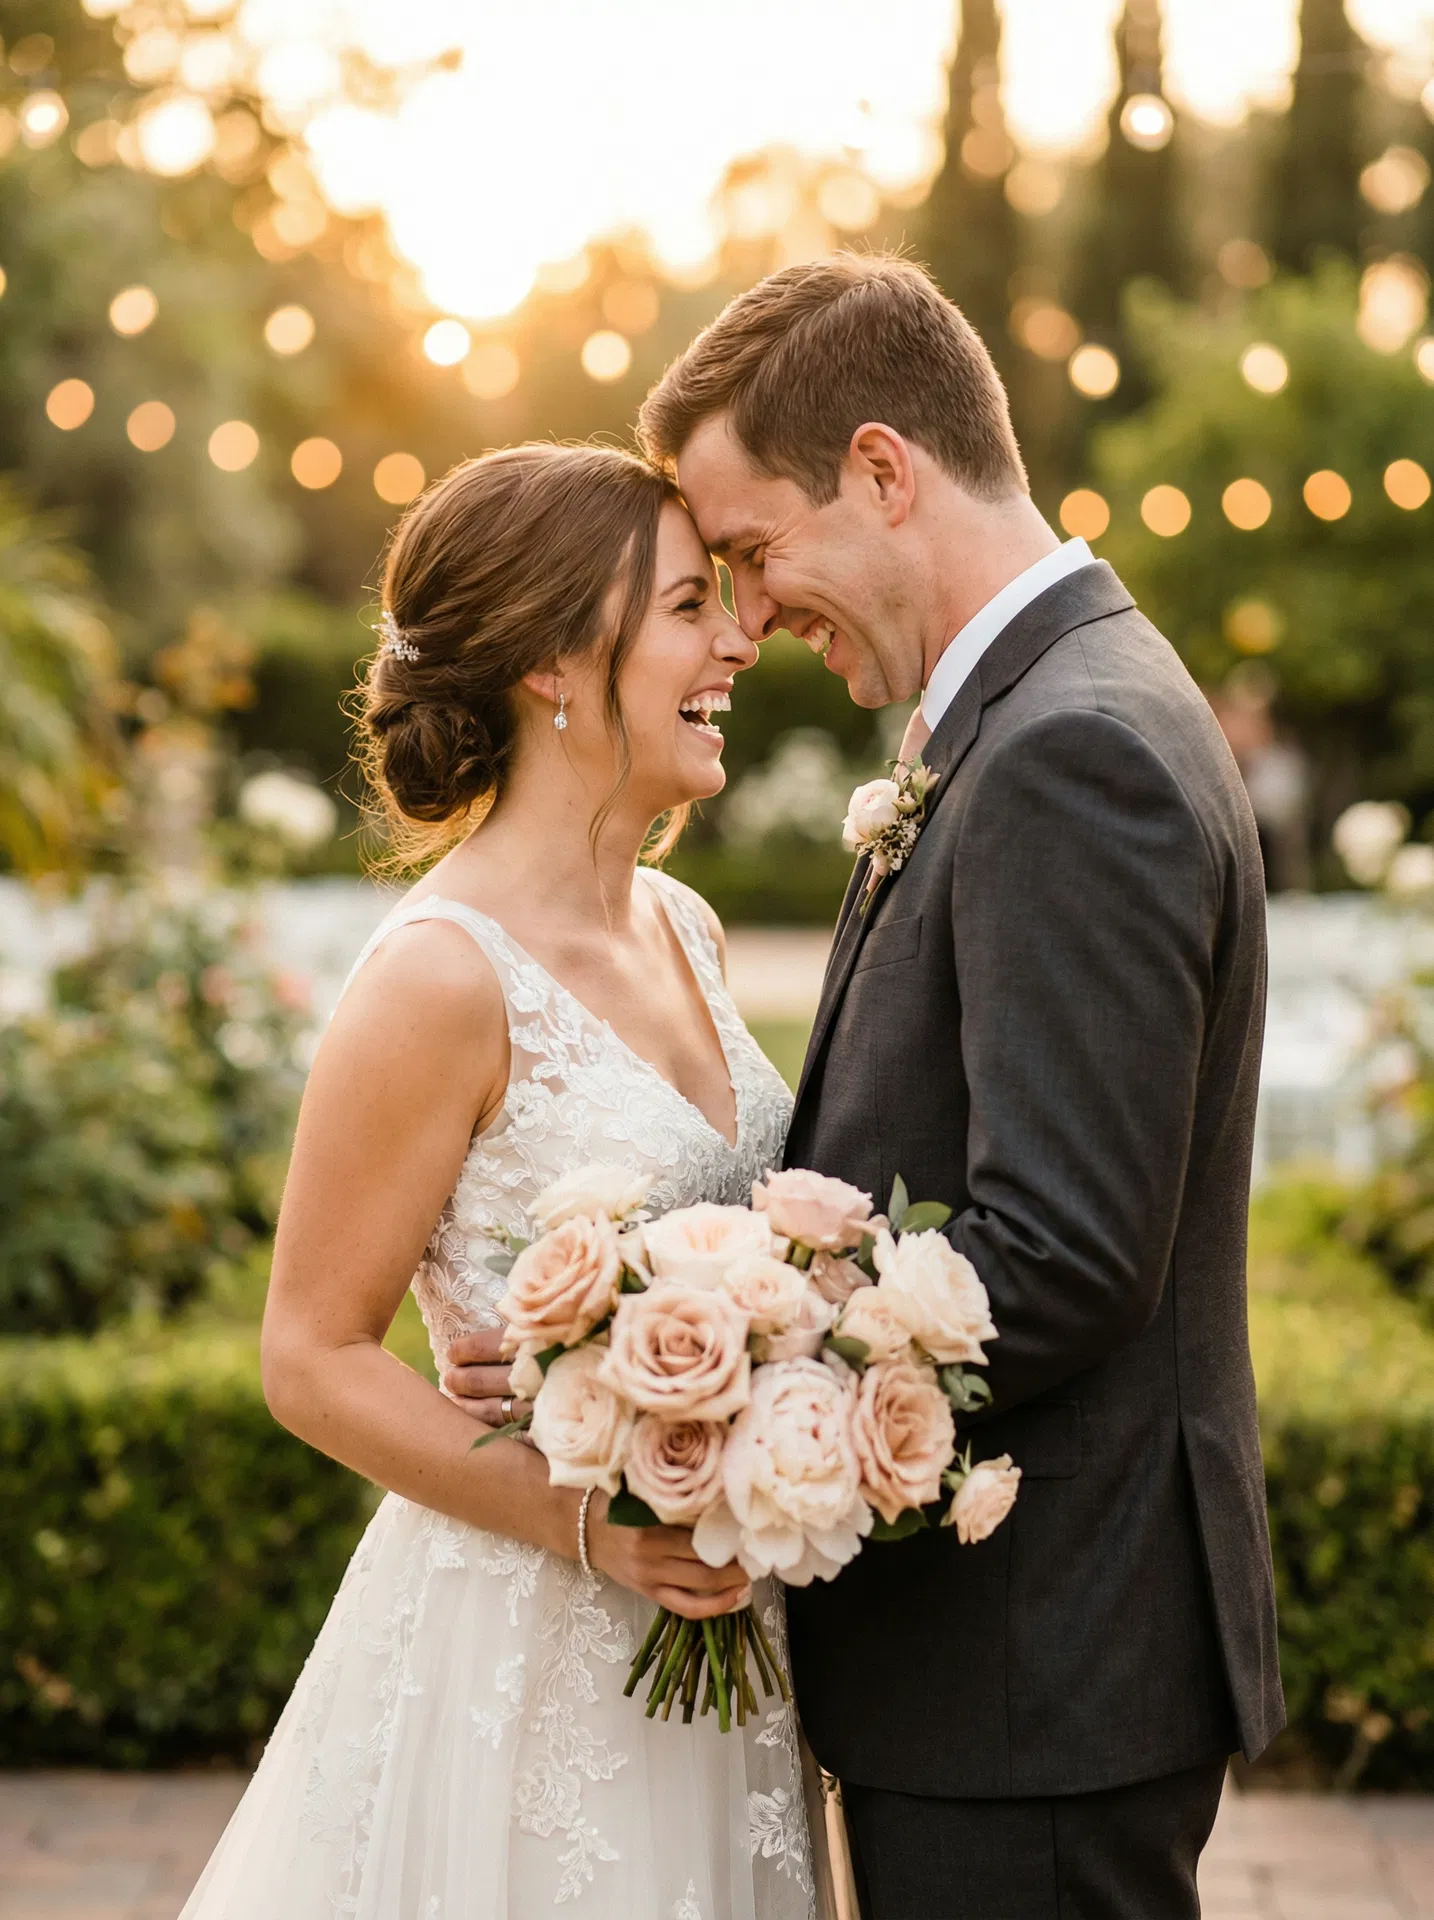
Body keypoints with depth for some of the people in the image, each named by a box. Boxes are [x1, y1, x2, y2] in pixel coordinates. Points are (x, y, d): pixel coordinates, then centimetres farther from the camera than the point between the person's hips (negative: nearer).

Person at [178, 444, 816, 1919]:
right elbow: (315, 1361, -14)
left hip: (711, 1619, 8)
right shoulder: (442, 977, -18)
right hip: (520, 1652, -7)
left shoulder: (680, 927, 5)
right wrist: (592, 1522, -21)